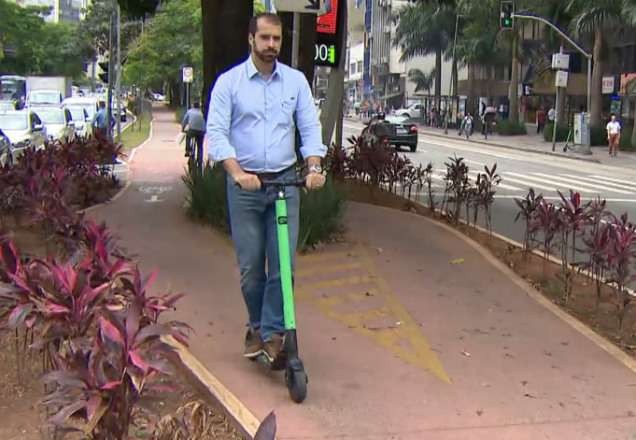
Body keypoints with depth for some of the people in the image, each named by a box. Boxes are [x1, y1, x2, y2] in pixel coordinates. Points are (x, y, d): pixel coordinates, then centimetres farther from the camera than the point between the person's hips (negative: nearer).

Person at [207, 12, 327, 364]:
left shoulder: (296, 81, 6)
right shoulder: (229, 82, 0)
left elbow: (310, 128, 3)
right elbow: (216, 133, -7)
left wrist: (314, 167, -15)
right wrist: (237, 171, -22)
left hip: (285, 182, 1)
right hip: (245, 185, -1)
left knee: (283, 264, -5)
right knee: (250, 267, 6)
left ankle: (273, 332, 6)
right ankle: (257, 326, 27)